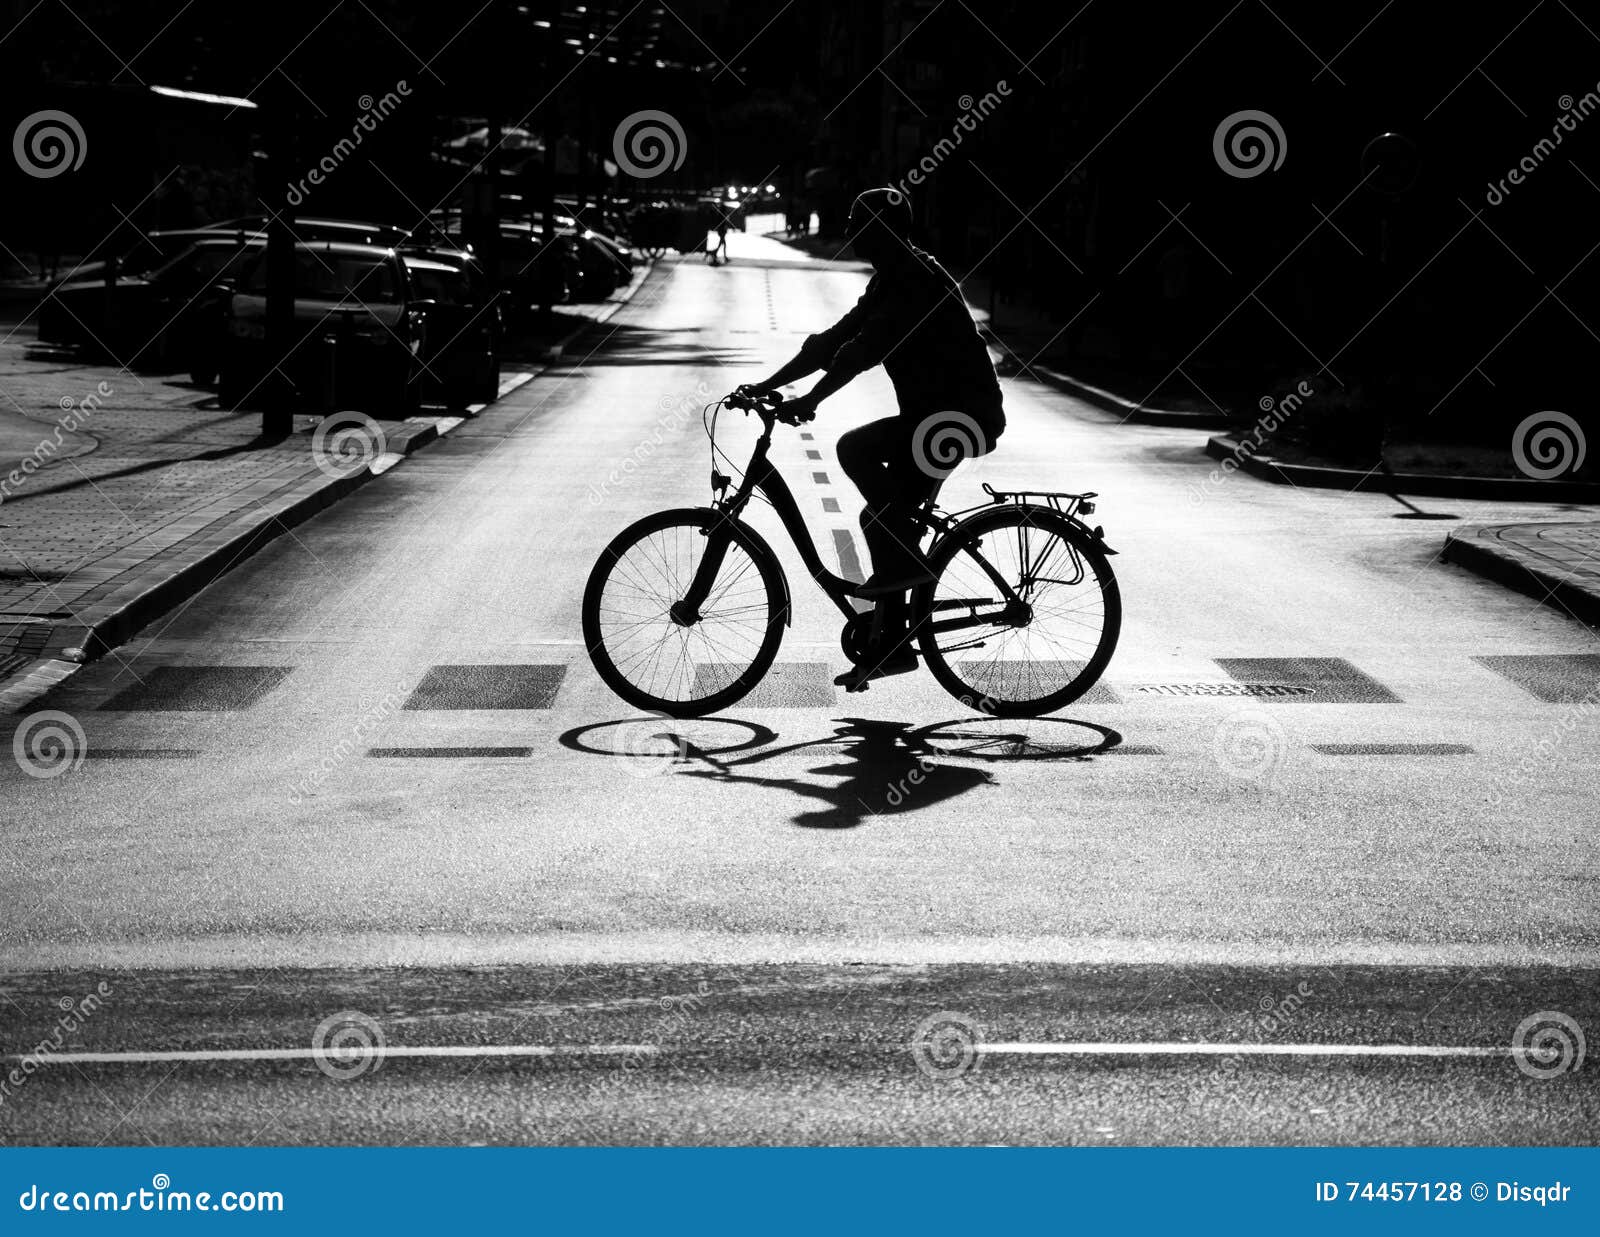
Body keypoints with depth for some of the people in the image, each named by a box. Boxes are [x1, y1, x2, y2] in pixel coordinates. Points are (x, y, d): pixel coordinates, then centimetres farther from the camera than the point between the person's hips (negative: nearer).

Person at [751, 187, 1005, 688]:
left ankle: (908, 556, -14)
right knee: (882, 517, 8)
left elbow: (867, 347, -27)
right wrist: (767, 385, 9)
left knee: (854, 448, -25)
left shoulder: (918, 279, -16)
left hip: (961, 415, -10)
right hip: (935, 413, 10)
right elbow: (834, 340, 15)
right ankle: (893, 645, 14)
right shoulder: (890, 281, 14)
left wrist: (809, 400, -31)